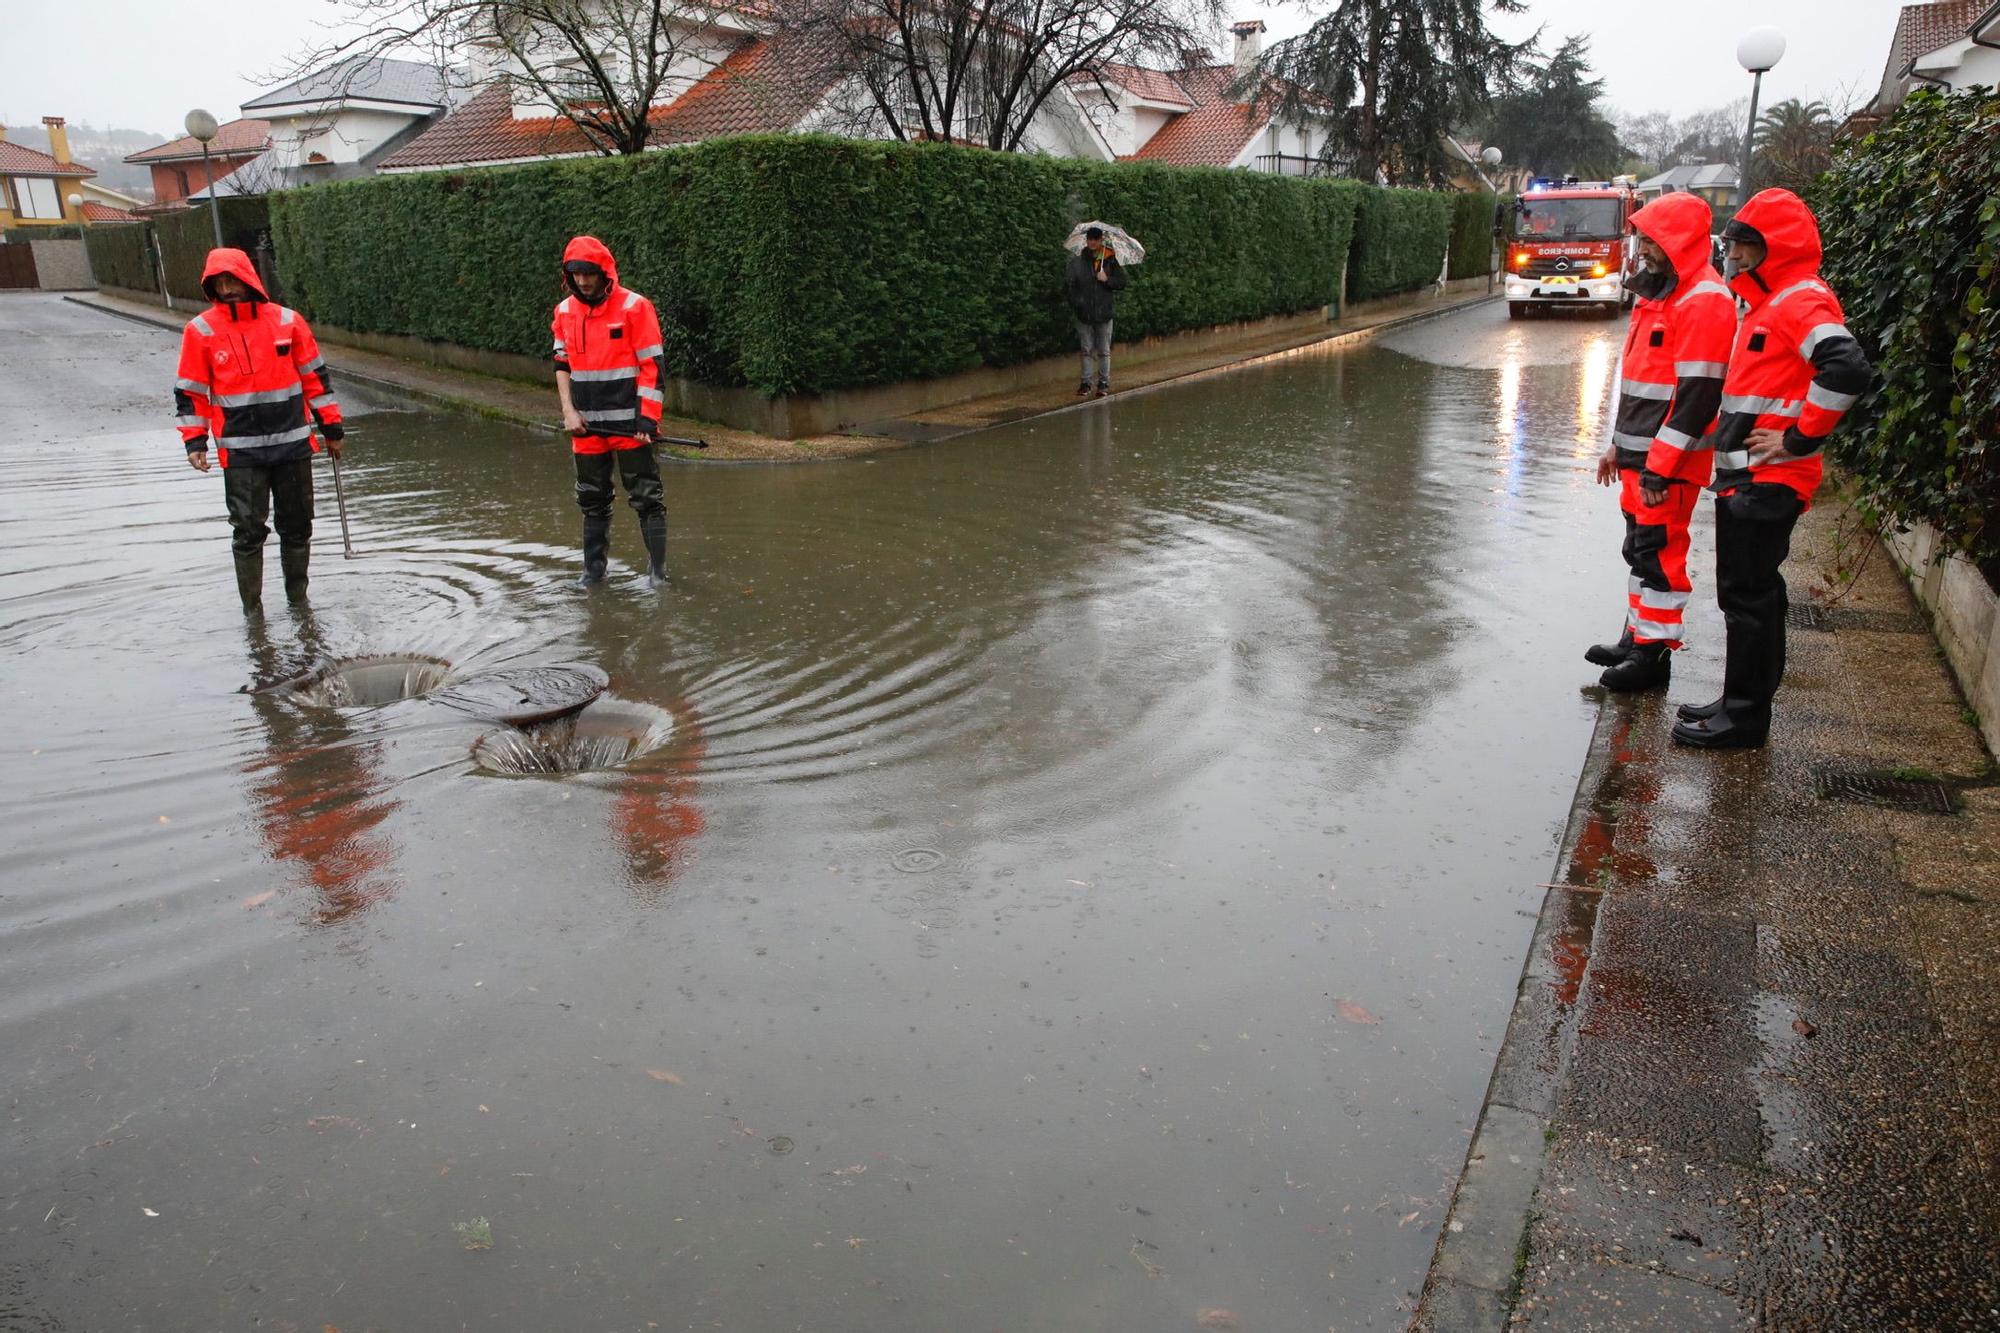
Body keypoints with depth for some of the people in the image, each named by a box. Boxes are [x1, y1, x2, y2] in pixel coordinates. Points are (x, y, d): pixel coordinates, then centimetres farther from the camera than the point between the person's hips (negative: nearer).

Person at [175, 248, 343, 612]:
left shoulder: (288, 321, 1)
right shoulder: (201, 331, -2)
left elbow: (315, 376, 8)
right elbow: (189, 391, 3)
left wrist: (331, 426, 9)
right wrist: (194, 441, -2)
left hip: (294, 444, 2)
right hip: (240, 451, -2)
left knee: (298, 524, 11)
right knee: (248, 530, 0)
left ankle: (298, 595, 28)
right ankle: (252, 607, 12)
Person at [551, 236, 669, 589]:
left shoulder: (635, 307, -9)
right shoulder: (565, 311, 8)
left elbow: (653, 366, -10)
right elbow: (562, 363, 16)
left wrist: (647, 419, -15)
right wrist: (569, 411, 3)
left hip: (629, 423, -5)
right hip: (586, 427, 5)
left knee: (645, 498, -2)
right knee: (592, 499, 12)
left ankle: (657, 569, 6)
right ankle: (593, 569, 22)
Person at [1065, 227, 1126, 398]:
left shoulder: (1110, 260, 0)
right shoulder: (1078, 260, 0)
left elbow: (1122, 283, 3)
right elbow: (1068, 281, -7)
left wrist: (1107, 280, -13)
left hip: (1104, 312, 0)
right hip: (1084, 312, 0)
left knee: (1104, 351, 6)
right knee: (1087, 350, 8)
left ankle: (1104, 383, 13)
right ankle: (1085, 383, 14)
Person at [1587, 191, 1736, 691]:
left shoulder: (1704, 301, -16)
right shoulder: (1658, 292, 16)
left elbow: (1697, 394, -22)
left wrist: (1660, 467, -23)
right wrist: (1619, 444, 22)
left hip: (1668, 462, -10)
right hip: (1640, 454, 10)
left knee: (1658, 552, -3)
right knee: (1640, 549, 16)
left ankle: (1653, 654, 6)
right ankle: (1636, 637, 28)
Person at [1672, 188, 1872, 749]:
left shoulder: (1802, 302, -14)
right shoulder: (1768, 302, 17)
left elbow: (1848, 369, -30)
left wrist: (1799, 437, -22)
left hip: (1768, 480, -10)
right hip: (1745, 475, 10)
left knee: (1748, 595, -4)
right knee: (1745, 592, 15)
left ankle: (1745, 715, 5)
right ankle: (1742, 703, 26)